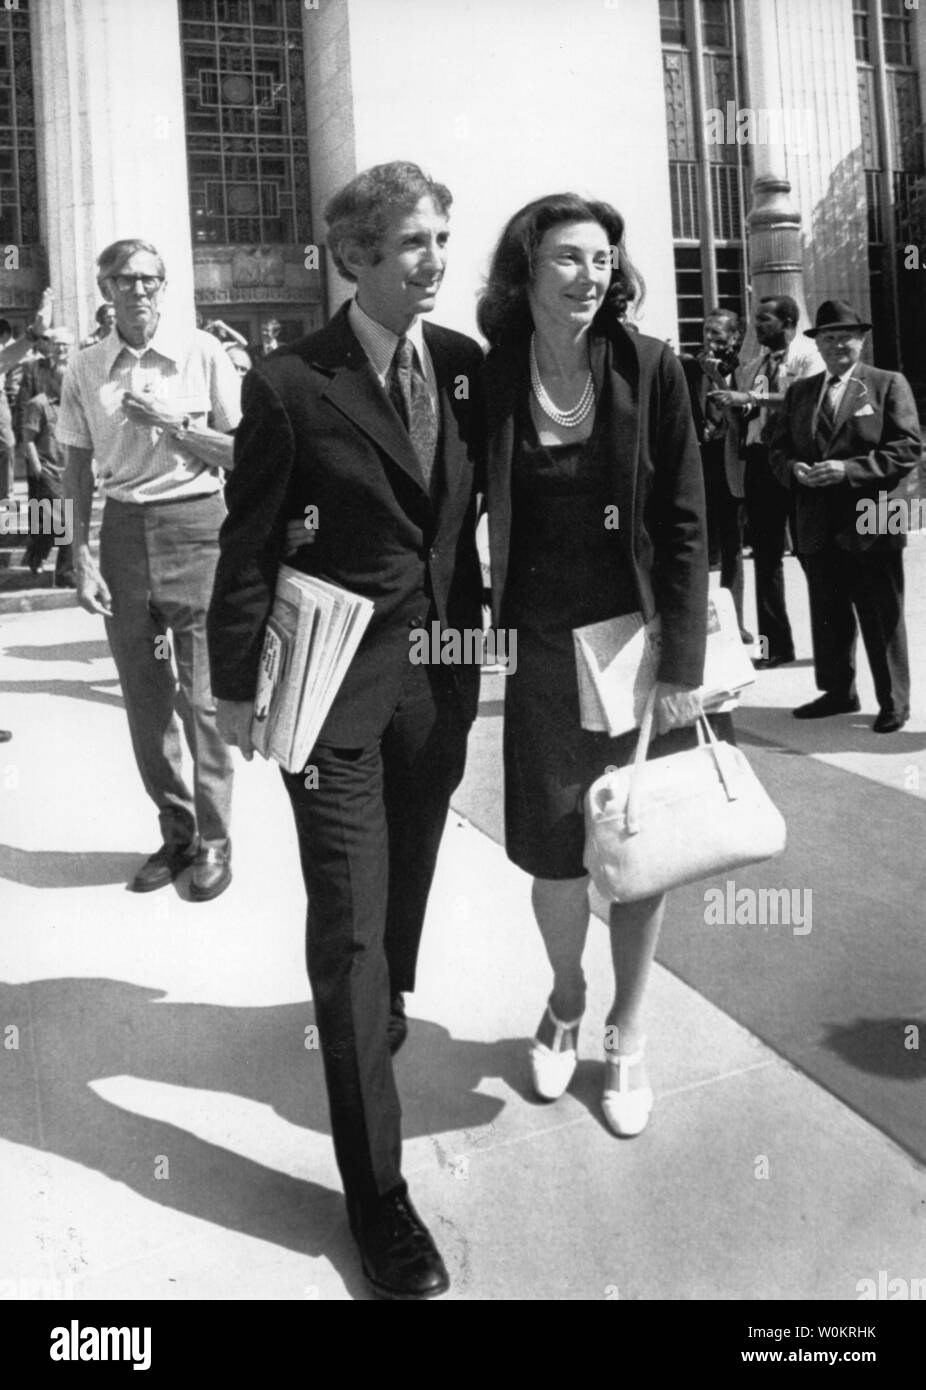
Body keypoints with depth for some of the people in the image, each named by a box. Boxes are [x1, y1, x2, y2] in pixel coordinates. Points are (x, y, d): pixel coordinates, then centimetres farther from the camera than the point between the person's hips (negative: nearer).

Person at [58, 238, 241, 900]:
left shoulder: (203, 353, -1)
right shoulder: (86, 369, 6)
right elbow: (78, 471, 8)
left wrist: (172, 424, -11)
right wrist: (82, 555, 0)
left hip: (195, 523, -3)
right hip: (124, 529, 3)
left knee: (202, 695, -3)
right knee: (145, 696, 8)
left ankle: (214, 839, 11)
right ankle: (176, 832, 22)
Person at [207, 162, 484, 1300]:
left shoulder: (464, 363, 3)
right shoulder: (290, 384, -11)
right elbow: (248, 545, -6)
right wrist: (235, 684, -3)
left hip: (443, 673, 5)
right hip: (336, 683, -5)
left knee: (407, 879, 22)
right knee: (349, 923, -2)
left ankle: (383, 1011, 53)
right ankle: (377, 1192, 10)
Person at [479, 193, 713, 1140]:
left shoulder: (648, 369, -4)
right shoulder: (491, 379, -3)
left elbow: (683, 521, -5)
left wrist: (682, 661, -9)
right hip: (542, 651, 0)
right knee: (556, 856, 3)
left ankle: (626, 1033, 31)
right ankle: (566, 1002, 35)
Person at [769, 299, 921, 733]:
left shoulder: (888, 384, 0)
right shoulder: (800, 391, 13)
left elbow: (907, 447, -9)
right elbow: (780, 449, 13)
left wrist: (848, 469, -18)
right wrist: (795, 470, -10)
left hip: (871, 523, -4)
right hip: (818, 527, 5)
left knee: (882, 619, 3)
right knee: (828, 617, 14)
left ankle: (894, 702, 15)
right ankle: (837, 692, 29)